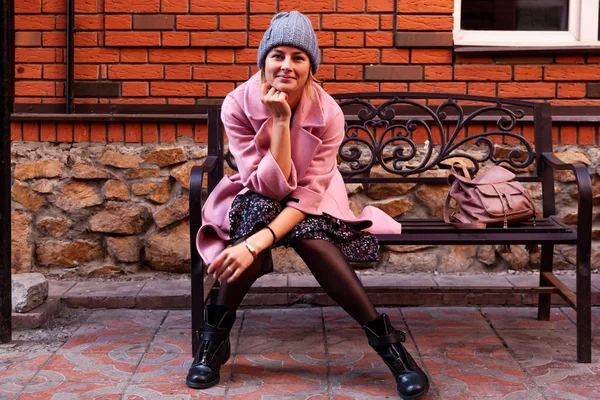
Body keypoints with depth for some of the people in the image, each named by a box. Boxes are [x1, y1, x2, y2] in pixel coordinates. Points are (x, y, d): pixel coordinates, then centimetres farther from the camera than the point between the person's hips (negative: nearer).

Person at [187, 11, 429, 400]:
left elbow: (308, 195, -27)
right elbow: (269, 186, -28)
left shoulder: (328, 113, -22)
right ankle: (216, 337, -24)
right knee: (262, 208, -35)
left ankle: (387, 340, -27)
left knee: (306, 233, -34)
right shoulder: (238, 105, -23)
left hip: (311, 203, 0)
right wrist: (280, 120, -37)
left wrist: (256, 243, -40)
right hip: (257, 201, 0)